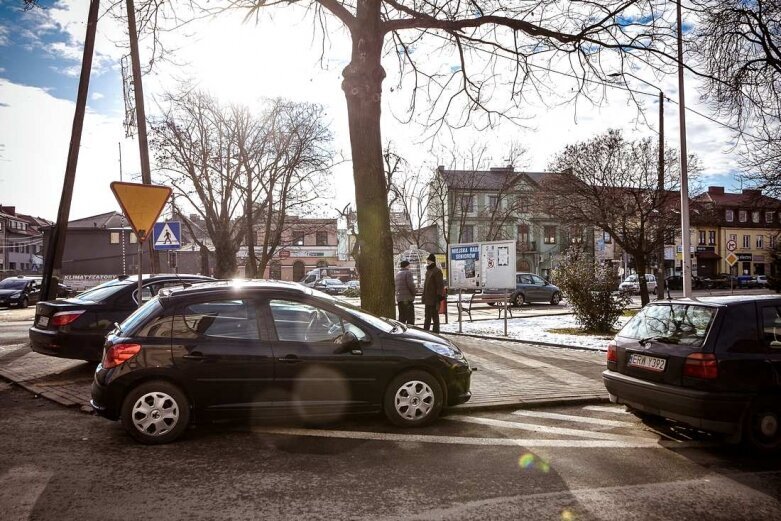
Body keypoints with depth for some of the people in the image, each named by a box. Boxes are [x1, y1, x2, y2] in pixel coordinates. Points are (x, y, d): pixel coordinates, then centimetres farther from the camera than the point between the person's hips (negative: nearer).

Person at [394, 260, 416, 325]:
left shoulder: (397, 274, 17)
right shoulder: (408, 273, -7)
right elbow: (410, 284, -17)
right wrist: (413, 293, -4)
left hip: (399, 298, 8)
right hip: (407, 298, -8)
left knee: (402, 317, 12)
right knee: (410, 317, -6)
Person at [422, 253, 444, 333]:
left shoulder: (437, 271, -12)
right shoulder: (428, 271, 17)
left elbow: (440, 285, -17)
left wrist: (439, 295, -22)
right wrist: (424, 296, 22)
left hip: (434, 298, -10)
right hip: (428, 298, 10)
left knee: (434, 316, -3)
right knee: (427, 317, 16)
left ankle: (436, 332, 3)